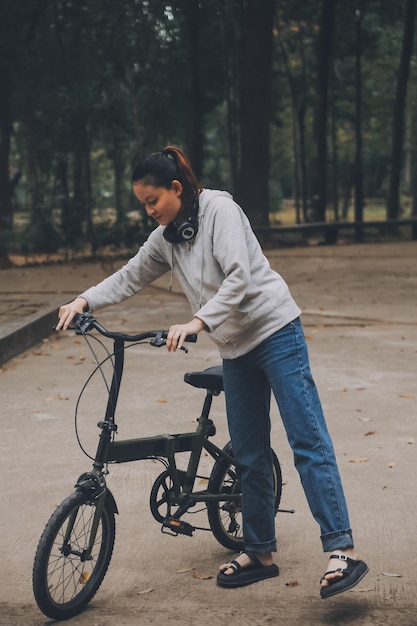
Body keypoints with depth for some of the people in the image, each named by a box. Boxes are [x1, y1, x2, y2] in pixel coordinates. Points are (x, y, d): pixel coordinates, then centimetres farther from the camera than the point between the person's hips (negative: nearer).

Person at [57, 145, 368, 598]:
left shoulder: (220, 209, -12)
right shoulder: (166, 238, 11)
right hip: (236, 347, 8)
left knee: (308, 441, -11)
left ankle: (343, 550, -13)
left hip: (275, 331, -7)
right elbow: (131, 276, 21)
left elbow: (239, 277, -22)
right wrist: (85, 300, 7)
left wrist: (197, 322, -30)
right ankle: (259, 553, 19)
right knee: (248, 456, 9)